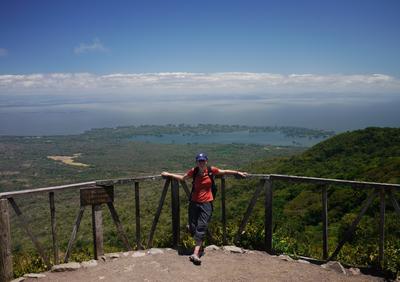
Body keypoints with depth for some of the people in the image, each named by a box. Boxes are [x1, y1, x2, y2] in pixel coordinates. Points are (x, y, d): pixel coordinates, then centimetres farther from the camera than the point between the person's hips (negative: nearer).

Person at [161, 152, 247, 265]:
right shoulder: (193, 171, -1)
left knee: (202, 227, -11)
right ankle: (199, 245, 39)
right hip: (194, 203, 2)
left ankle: (195, 254, -14)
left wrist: (238, 173, 16)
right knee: (192, 228, 5)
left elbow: (225, 172, 14)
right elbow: (182, 178, 16)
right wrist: (168, 174, 16)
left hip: (206, 203, -2)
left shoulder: (211, 170, -3)